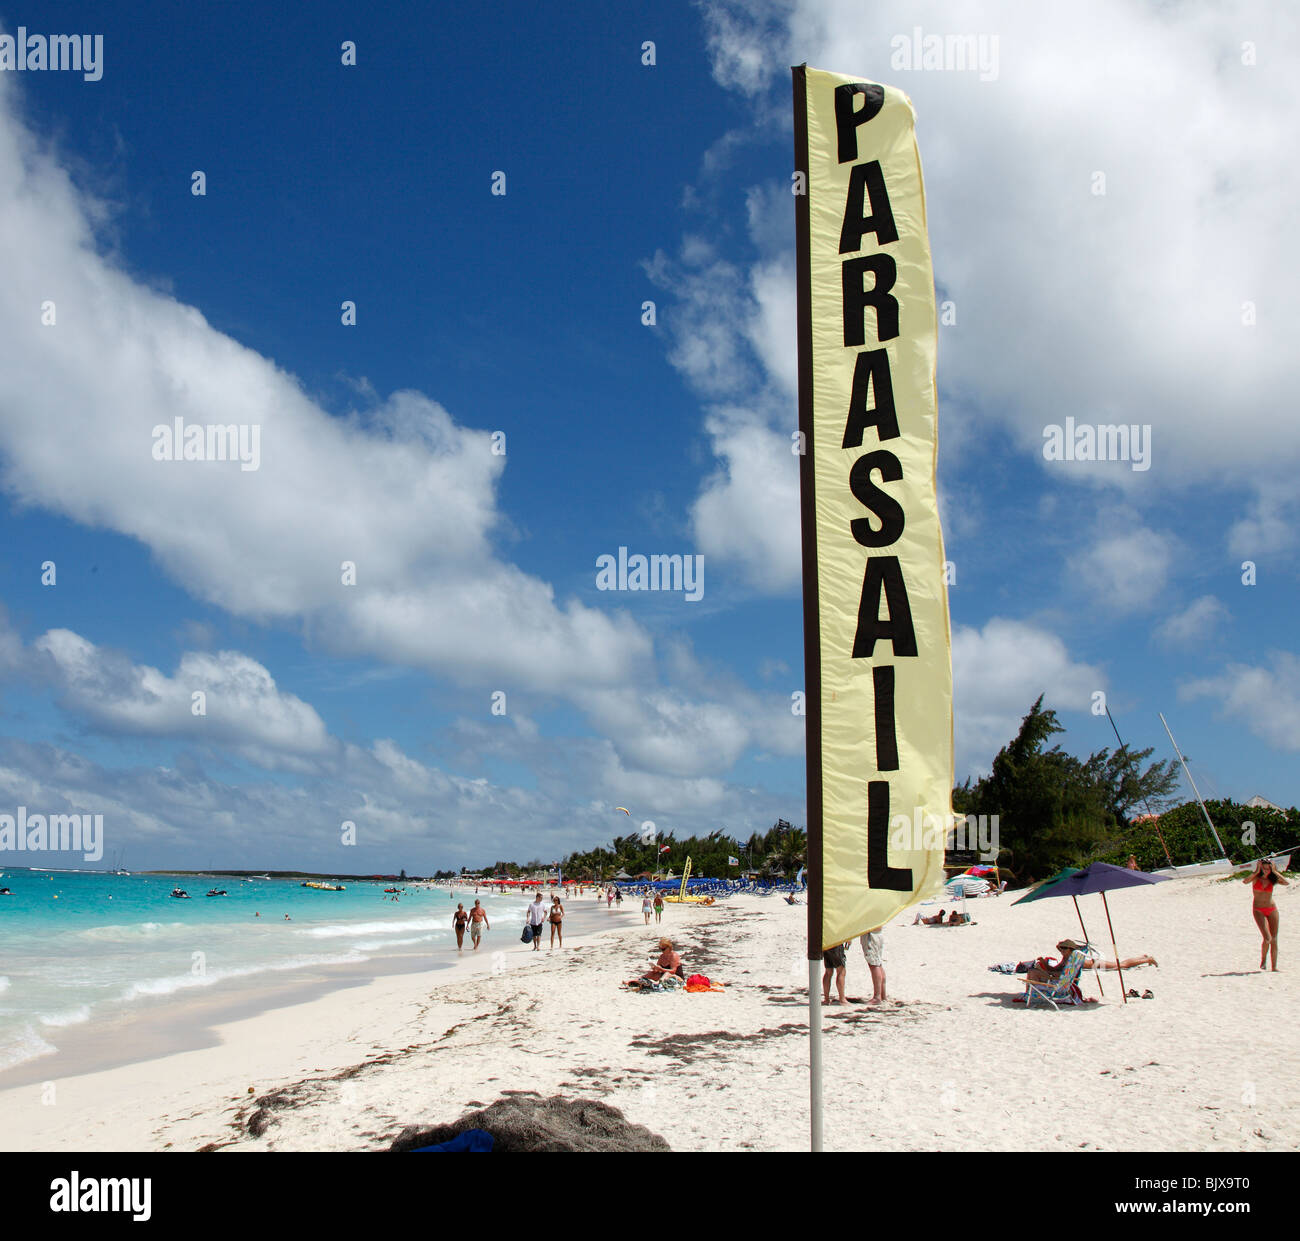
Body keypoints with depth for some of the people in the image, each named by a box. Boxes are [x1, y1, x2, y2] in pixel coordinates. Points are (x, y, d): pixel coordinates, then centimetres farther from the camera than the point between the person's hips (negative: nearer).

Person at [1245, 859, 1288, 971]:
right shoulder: (1256, 877, -1)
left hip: (1272, 910, 3)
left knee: (1274, 939, 1)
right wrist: (1256, 871, -15)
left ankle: (1274, 967, 6)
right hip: (1258, 911, -3)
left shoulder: (1272, 879, 5)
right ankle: (1263, 958, 10)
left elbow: (1287, 883, -12)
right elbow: (1245, 881, -22)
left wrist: (1275, 872, -9)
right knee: (1267, 938, -16)